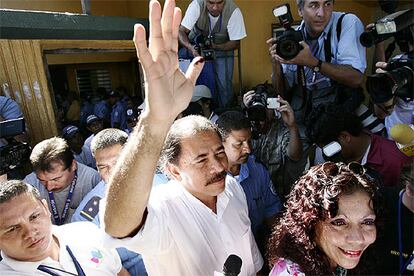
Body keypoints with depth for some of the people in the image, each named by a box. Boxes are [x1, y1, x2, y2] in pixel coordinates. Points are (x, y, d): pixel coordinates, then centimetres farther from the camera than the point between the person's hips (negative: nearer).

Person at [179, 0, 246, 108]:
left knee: (224, 85, -9)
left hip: (223, 48, 0)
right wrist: (190, 47, -46)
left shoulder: (234, 11, -27)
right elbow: (181, 31, -25)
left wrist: (215, 46, -36)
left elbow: (235, 43, -19)